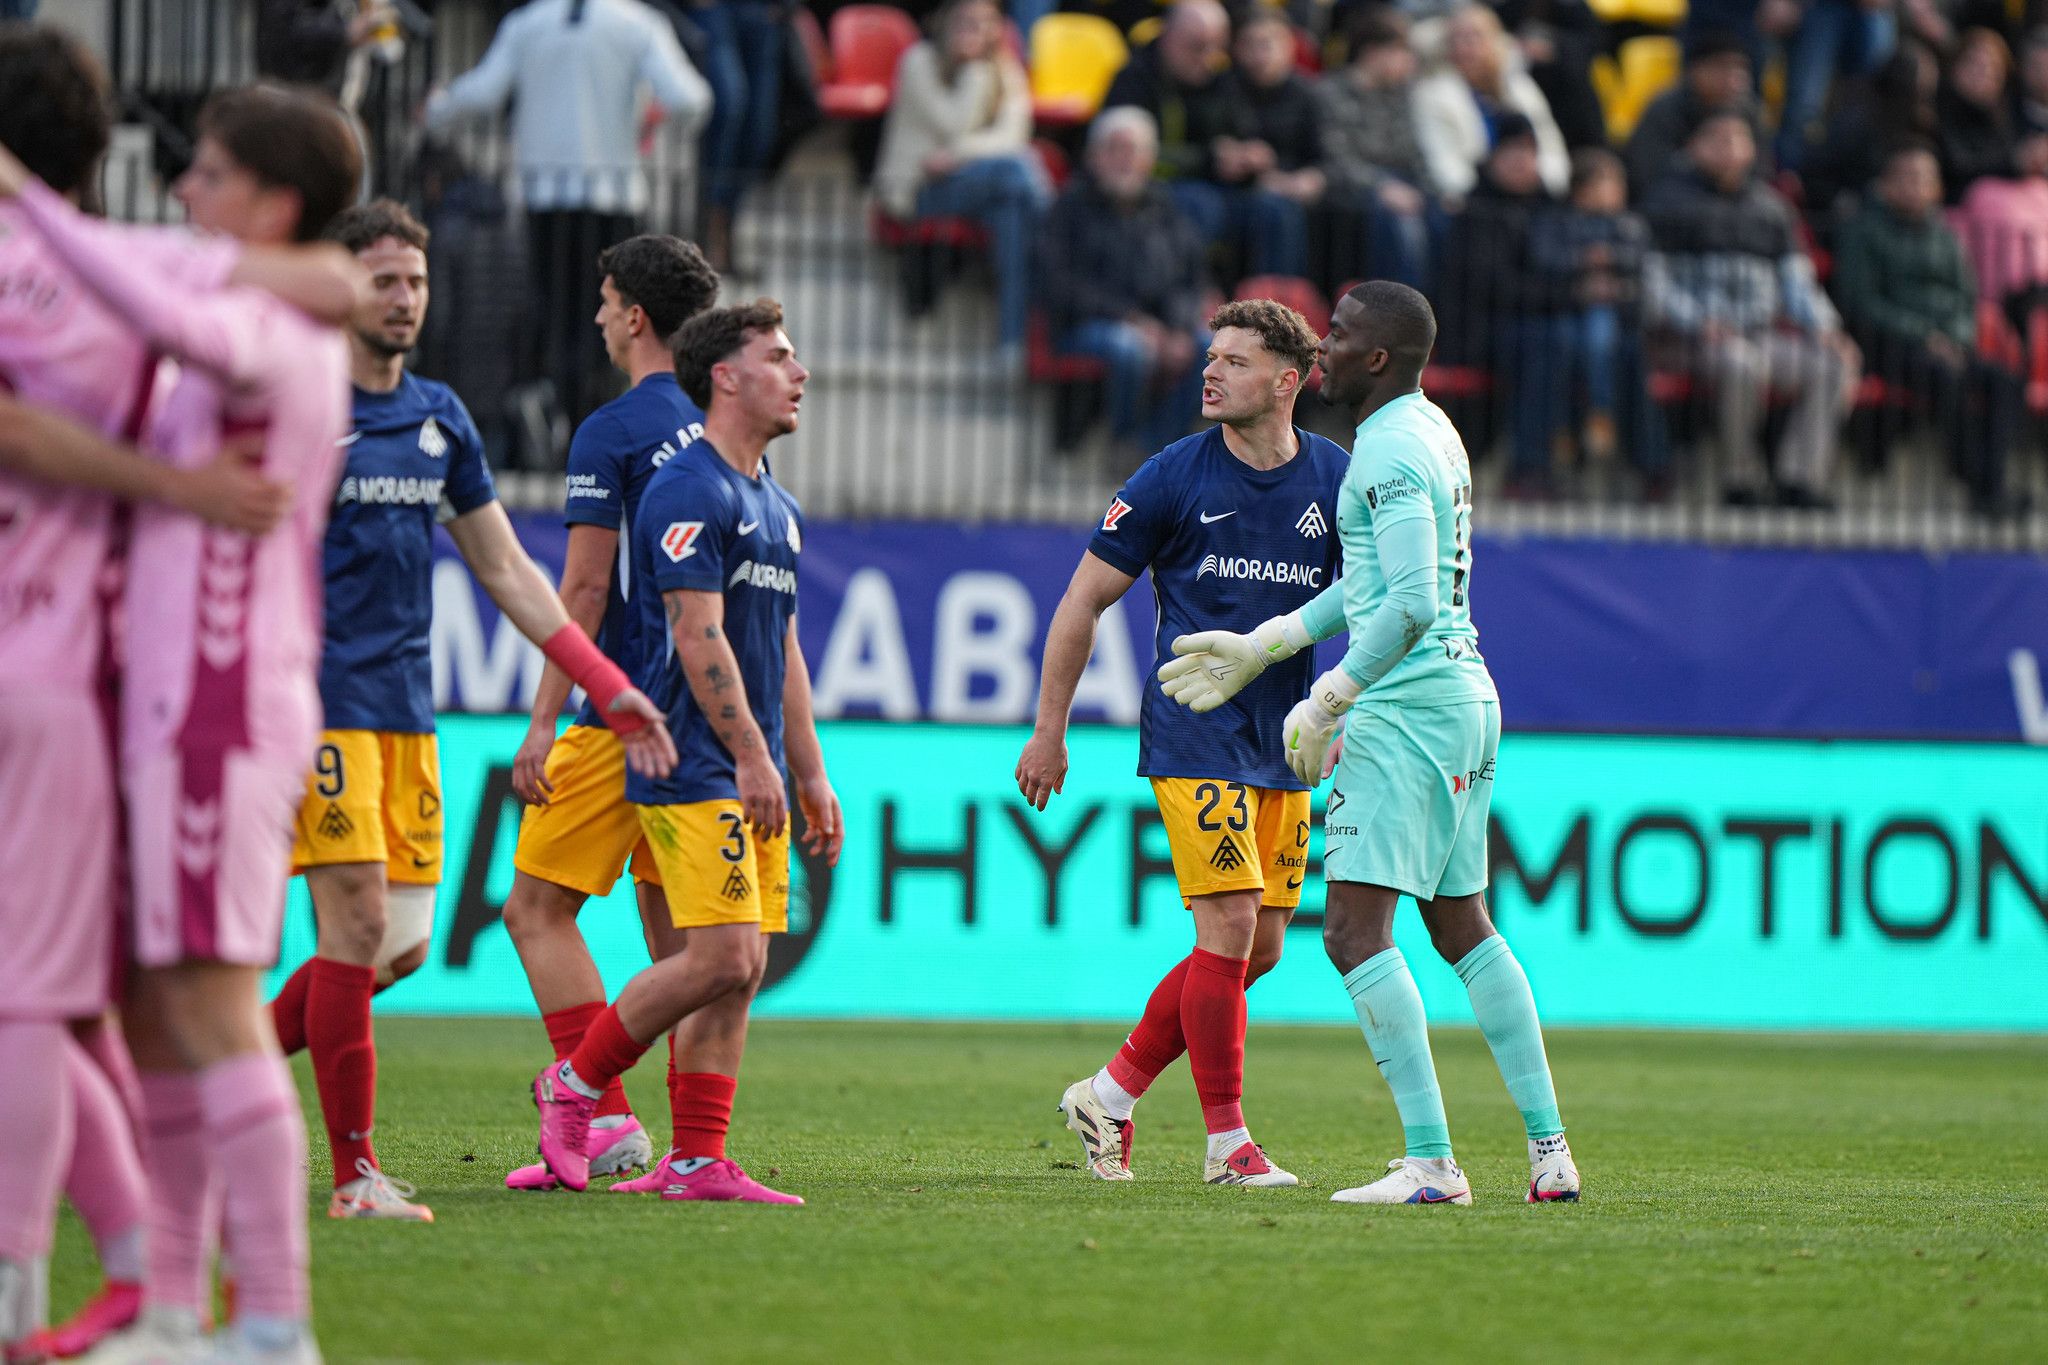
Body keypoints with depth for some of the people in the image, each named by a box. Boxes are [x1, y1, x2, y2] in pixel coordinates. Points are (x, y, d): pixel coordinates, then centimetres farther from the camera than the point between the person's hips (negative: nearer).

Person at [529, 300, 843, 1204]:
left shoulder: (779, 508, 19)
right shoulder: (690, 492, -11)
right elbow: (699, 636, -16)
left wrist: (810, 775, 20)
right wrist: (752, 756, -19)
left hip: (752, 776, 9)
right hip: (694, 770, -9)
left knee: (740, 970, 4)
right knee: (722, 957, -15)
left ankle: (698, 1161, 4)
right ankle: (574, 1083, 1)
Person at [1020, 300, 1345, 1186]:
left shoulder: (1335, 482, 3)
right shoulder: (1173, 477, -6)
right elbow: (1086, 599, 1)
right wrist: (1049, 730, 1)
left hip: (1284, 742, 5)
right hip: (1194, 738, -5)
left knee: (1259, 948, 6)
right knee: (1231, 928, -13)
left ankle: (1112, 1093, 19)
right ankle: (1226, 1140, -4)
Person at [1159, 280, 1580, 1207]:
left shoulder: (1392, 450, -14)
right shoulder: (1428, 429, 17)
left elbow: (1411, 605, -24)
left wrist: (1327, 700, -19)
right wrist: (1258, 648, 28)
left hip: (1407, 707, -10)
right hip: (1467, 693, 10)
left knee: (1356, 930, -10)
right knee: (1463, 926, 17)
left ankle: (1431, 1162, -16)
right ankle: (1549, 1149, 16)